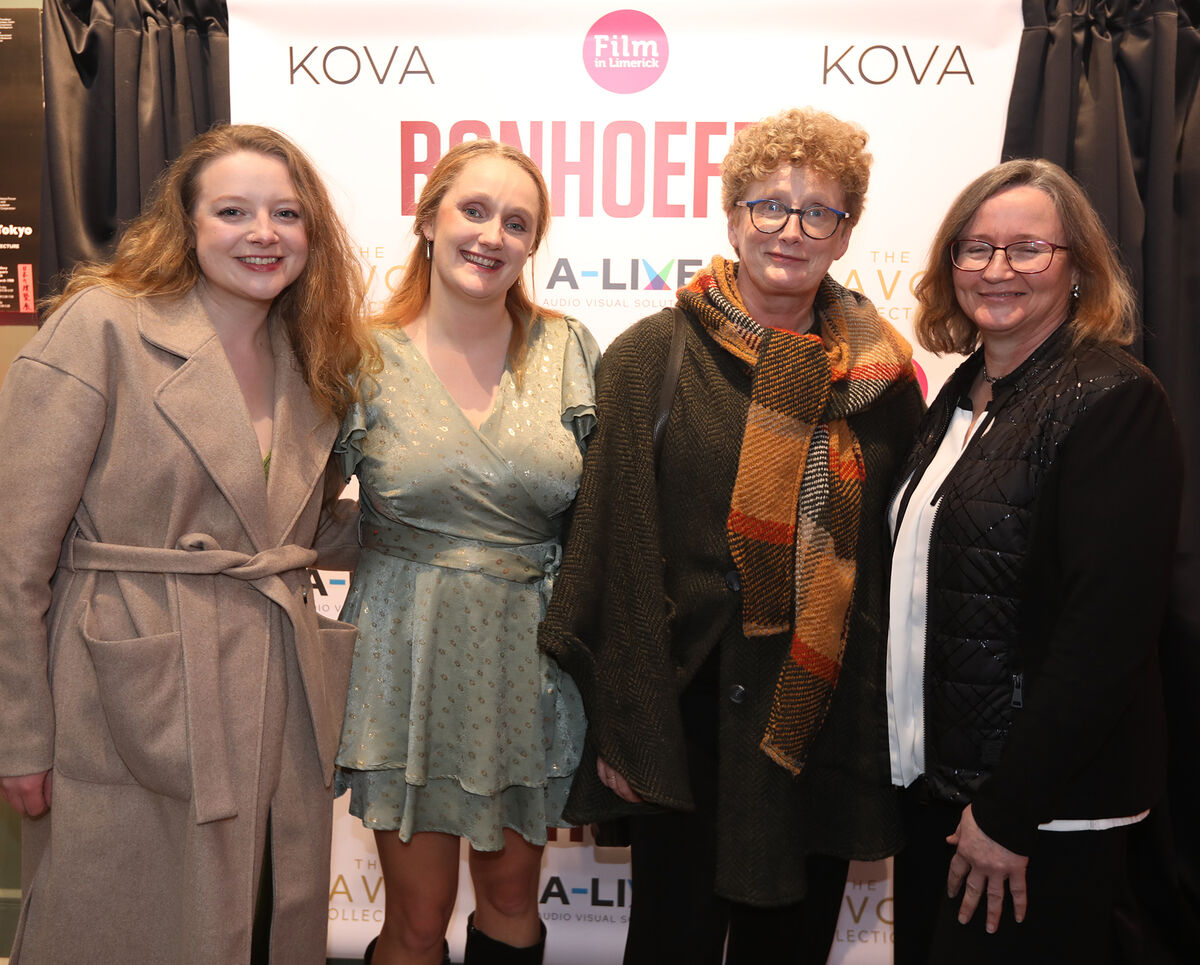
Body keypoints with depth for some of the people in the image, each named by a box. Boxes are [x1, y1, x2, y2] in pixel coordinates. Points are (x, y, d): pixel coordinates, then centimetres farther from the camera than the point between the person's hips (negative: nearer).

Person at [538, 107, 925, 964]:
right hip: (694, 712, -2)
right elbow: (617, 547, -8)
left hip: (833, 722, 3)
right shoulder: (653, 355, -6)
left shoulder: (882, 373, 2)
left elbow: (907, 549, 7)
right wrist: (623, 726, -10)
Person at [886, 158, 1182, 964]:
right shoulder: (964, 394, 9)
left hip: (1045, 807, -7)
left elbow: (1108, 628, -21)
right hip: (938, 777, 7)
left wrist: (1007, 811, -19)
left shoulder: (1114, 400, -15)